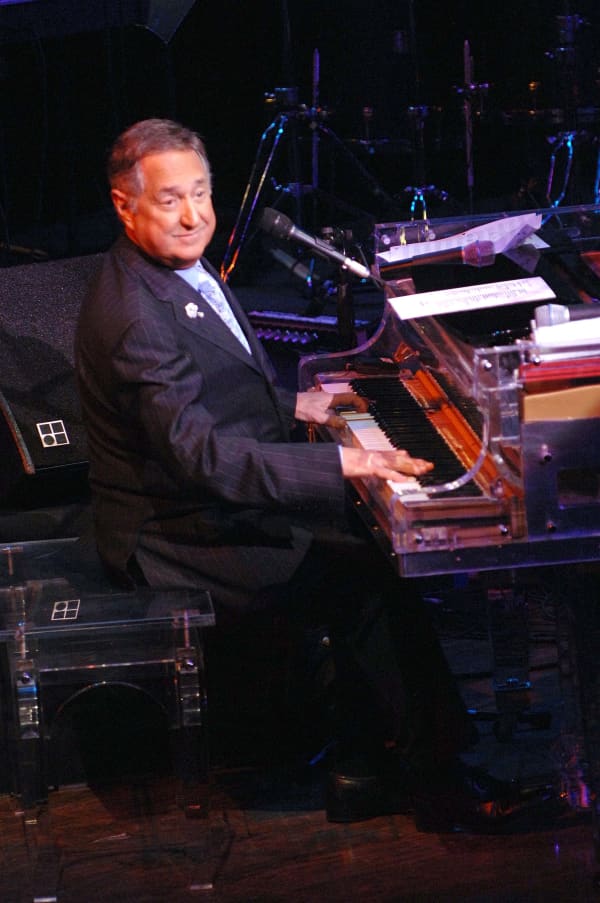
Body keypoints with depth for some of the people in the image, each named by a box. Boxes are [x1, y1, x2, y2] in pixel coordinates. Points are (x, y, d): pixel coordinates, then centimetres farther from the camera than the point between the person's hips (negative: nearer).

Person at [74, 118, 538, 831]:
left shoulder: (184, 271, 6)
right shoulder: (135, 317, -28)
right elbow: (201, 456, -33)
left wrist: (292, 406, 13)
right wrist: (342, 463, -34)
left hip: (221, 500, 10)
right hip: (180, 539, -10)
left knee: (371, 547, 1)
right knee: (375, 586, -13)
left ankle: (363, 771, 7)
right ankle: (434, 781, 3)